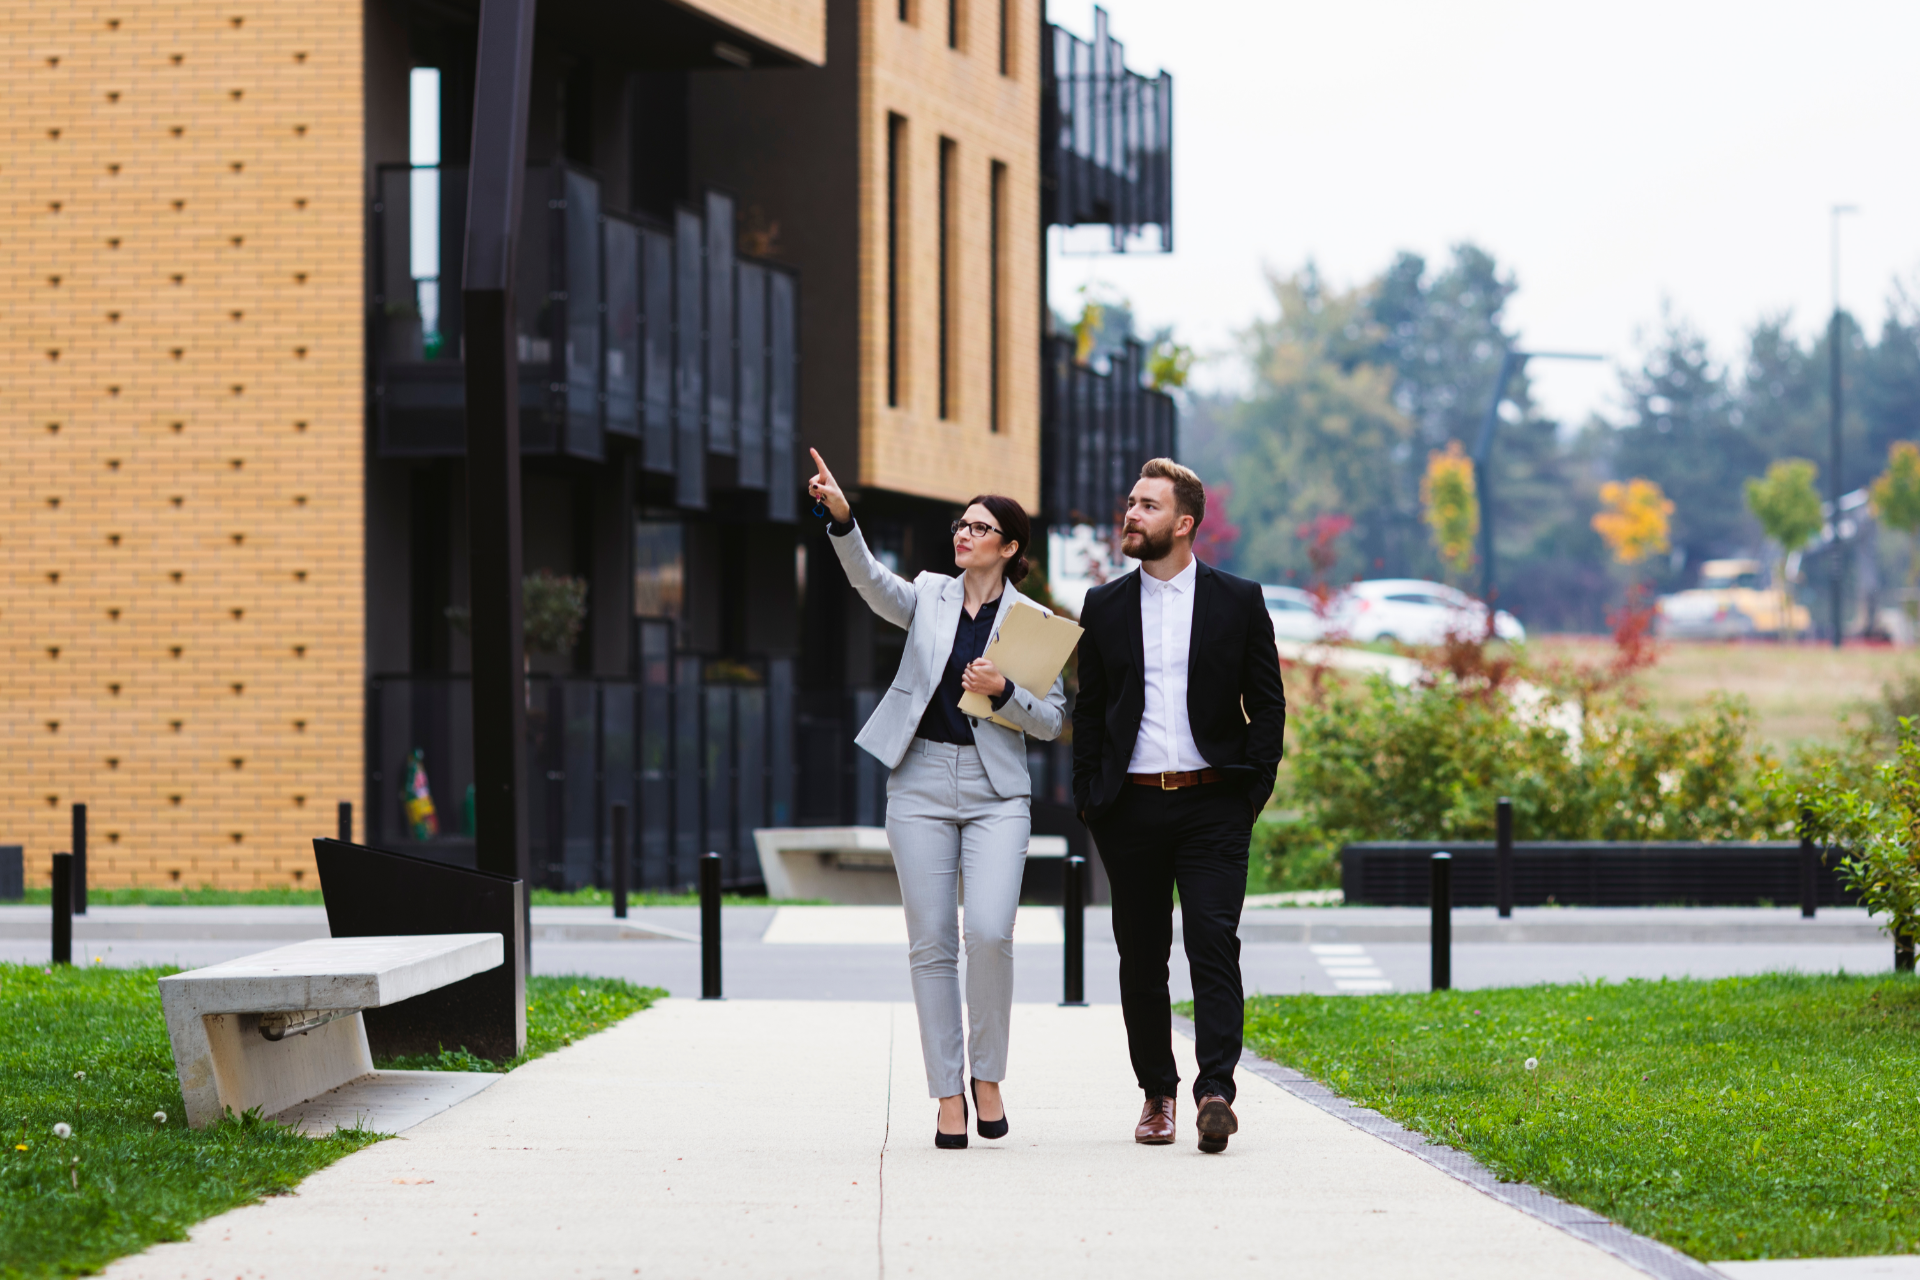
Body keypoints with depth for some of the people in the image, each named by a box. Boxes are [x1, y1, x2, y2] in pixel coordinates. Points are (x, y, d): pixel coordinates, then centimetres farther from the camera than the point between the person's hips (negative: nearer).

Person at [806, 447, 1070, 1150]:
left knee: (989, 932, -17)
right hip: (921, 785, 2)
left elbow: (1052, 720, 5)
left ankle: (987, 1075, 2)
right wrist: (841, 517, -28)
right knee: (931, 945, -1)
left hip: (996, 791, -1)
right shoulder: (930, 596, 8)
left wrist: (1003, 692, -14)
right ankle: (948, 1097, 5)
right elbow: (871, 582, -12)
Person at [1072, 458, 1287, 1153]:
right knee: (1141, 957, 6)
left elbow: (1267, 703, 6)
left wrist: (1252, 787, -3)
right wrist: (1088, 797, 4)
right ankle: (1156, 1093, 16)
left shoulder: (1238, 601, 4)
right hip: (1131, 807, 3)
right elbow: (1089, 709, 13)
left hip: (1211, 804, -3)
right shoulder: (1105, 606, 10)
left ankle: (1215, 1091, -19)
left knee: (1214, 944, -14)